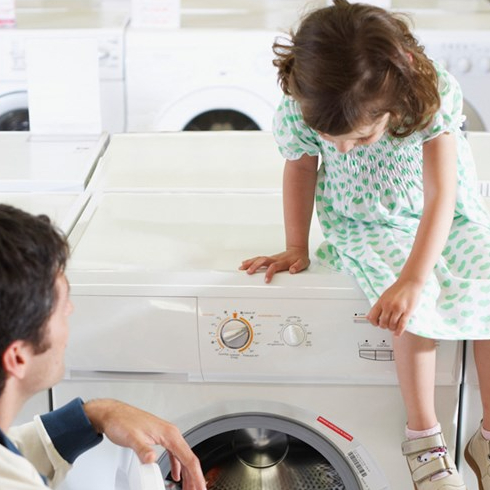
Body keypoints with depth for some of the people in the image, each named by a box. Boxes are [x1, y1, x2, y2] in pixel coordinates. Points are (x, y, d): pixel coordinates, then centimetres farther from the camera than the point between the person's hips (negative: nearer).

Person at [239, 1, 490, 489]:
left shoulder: (433, 96, -30)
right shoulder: (299, 112, -25)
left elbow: (441, 197, -32)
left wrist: (412, 279, -40)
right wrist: (295, 248, 3)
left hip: (445, 217, 1)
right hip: (366, 223, -1)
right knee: (416, 304, -29)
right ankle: (422, 436, -13)